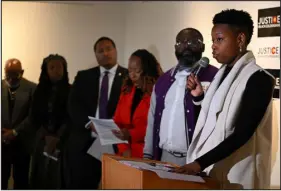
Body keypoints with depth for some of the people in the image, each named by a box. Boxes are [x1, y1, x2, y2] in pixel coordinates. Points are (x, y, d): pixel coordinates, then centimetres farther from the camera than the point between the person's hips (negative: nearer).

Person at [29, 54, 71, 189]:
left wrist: (57, 138, -12)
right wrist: (47, 136, -8)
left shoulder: (71, 91, 0)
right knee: (41, 174, 2)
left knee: (59, 175, -7)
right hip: (43, 139, 3)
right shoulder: (40, 91, 9)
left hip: (63, 140, -3)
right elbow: (35, 117, 5)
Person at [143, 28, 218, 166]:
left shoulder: (213, 76, -6)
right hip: (164, 156, 5)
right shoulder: (163, 80, 13)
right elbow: (152, 120, 15)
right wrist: (147, 155, 12)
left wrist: (199, 96, -25)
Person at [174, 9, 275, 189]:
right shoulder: (222, 74, 13)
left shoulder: (258, 79, -10)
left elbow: (242, 134, -18)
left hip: (236, 175, -6)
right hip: (210, 170, 7)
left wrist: (200, 162, -21)